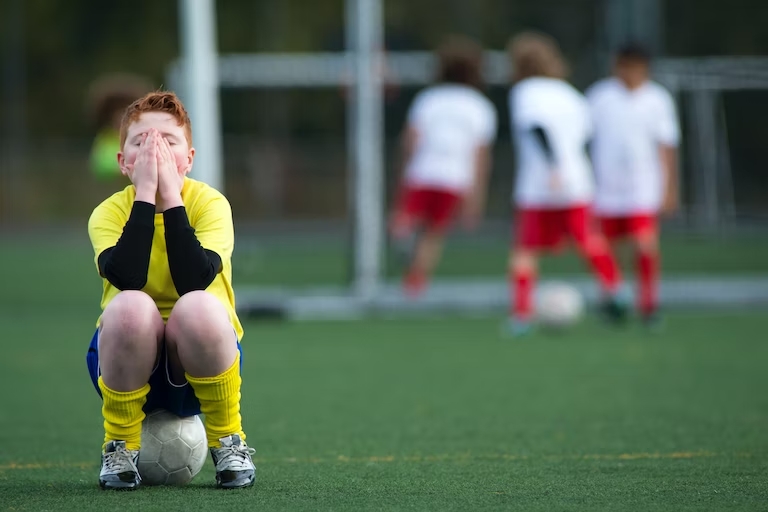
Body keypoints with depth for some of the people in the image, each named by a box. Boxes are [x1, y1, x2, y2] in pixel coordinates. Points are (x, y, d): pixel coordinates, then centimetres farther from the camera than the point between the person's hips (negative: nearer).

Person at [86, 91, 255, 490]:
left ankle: (227, 440, -11)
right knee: (131, 306, -33)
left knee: (199, 307, -34)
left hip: (199, 364, 0)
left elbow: (195, 280, -28)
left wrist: (171, 197, -25)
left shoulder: (209, 203, -10)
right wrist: (145, 194, -27)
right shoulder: (109, 213, -8)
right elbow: (125, 277, -29)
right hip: (127, 362, 0)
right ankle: (120, 447, -12)